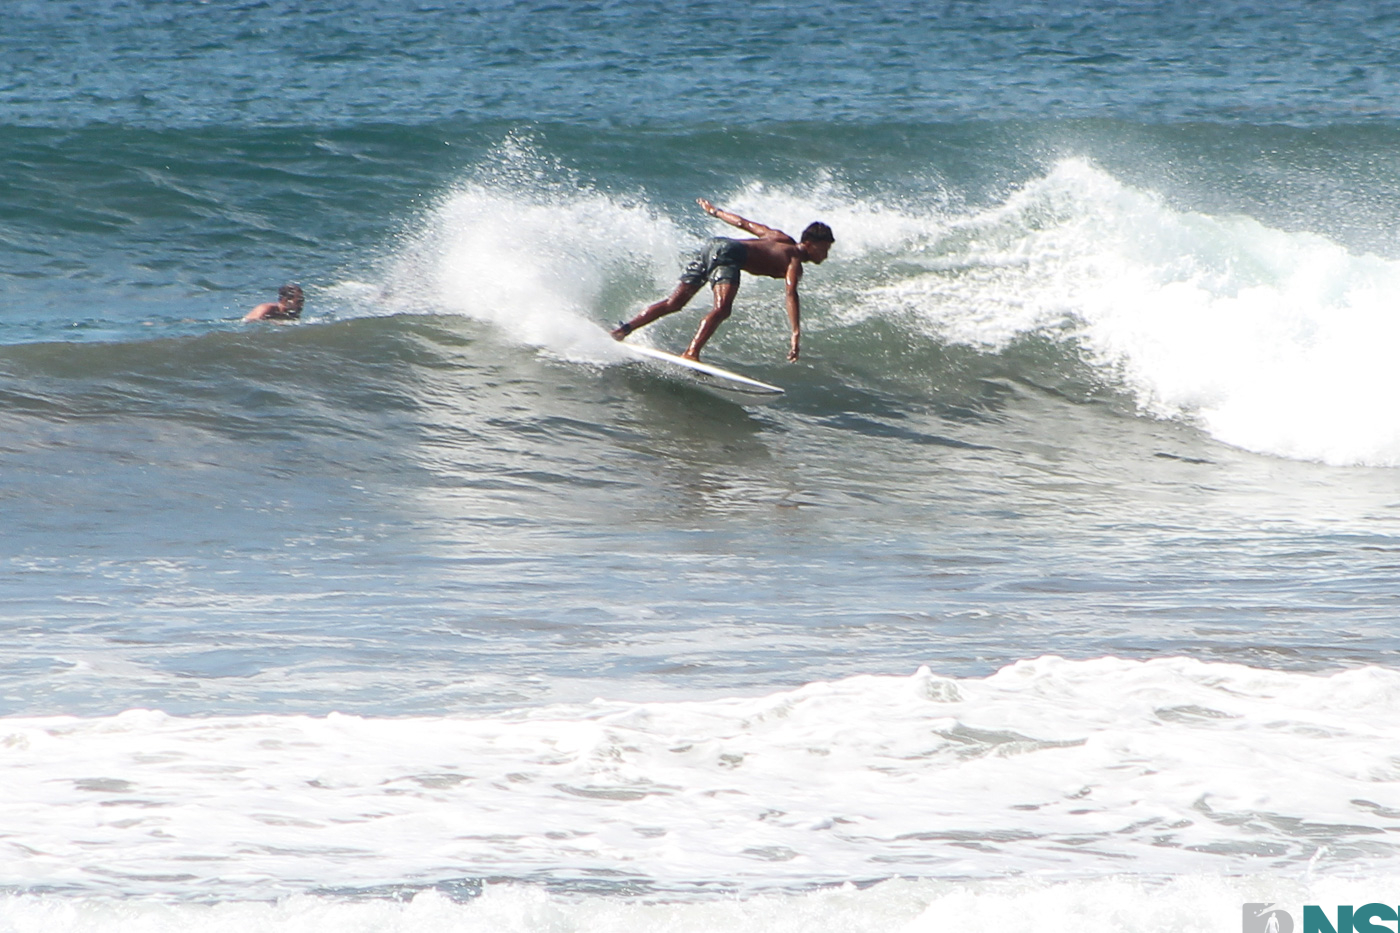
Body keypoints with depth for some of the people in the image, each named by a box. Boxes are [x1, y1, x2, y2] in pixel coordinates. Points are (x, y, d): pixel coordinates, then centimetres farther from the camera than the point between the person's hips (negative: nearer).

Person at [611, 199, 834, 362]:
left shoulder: (781, 239, 24)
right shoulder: (794, 262, 0)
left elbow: (743, 223, 31)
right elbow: (791, 294, -16)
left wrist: (716, 212, 46)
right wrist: (796, 334, -25)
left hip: (714, 243, 9)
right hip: (728, 252, -9)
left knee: (674, 302, 10)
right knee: (722, 308, -26)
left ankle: (625, 329, 9)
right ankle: (691, 353, -44)